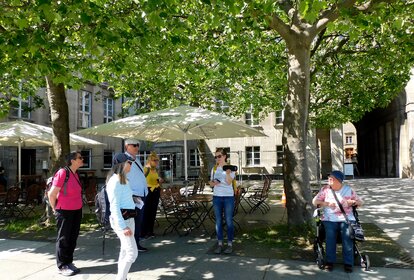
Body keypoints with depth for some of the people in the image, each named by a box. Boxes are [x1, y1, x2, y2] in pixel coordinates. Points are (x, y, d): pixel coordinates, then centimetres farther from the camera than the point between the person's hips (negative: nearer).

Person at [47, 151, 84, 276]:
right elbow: (51, 194, -15)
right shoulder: (62, 173, -17)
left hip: (77, 211, 7)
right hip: (64, 211, -7)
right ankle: (62, 266, 17)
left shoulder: (75, 174, 6)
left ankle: (69, 262, 28)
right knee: (63, 239, 5)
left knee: (73, 237, 14)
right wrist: (55, 208, -2)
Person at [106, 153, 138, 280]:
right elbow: (114, 206, -20)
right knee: (132, 253, -9)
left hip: (128, 219, 10)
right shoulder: (115, 181, -16)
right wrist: (122, 226, -24)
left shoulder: (122, 180, 14)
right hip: (122, 220, -10)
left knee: (125, 251, 13)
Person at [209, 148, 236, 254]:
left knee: (229, 221, 0)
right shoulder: (214, 168, 9)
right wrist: (213, 183, -10)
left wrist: (228, 173, -31)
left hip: (228, 197, -4)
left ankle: (230, 244, 9)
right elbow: (211, 183, 12)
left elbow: (229, 182, -14)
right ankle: (219, 244, 15)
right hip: (216, 197, 4)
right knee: (218, 221, 7)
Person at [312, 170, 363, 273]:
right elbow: (314, 201, 6)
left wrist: (353, 202, -6)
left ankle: (348, 263, -16)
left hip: (346, 218, 0)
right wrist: (327, 203, -9)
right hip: (330, 219, 0)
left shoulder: (349, 190, 13)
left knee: (347, 236, -25)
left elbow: (360, 202, 17)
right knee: (330, 236, -25)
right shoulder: (325, 189, 11)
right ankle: (329, 261, -15)